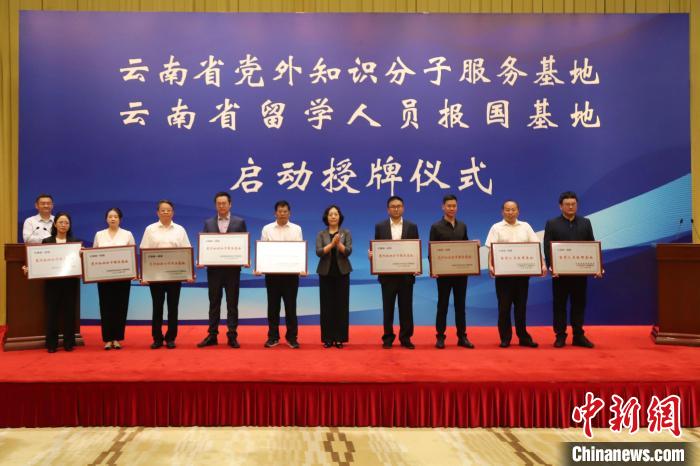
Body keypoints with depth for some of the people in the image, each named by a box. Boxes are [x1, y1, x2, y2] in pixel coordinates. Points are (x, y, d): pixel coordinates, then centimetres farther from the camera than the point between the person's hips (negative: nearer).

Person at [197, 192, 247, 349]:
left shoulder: (239, 222, 3)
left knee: (232, 303, 3)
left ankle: (232, 336, 10)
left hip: (232, 268, -1)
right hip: (213, 268, 2)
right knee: (214, 303, 8)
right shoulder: (208, 223, 7)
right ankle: (212, 335, 14)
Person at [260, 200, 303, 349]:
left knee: (290, 305, 3)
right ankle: (273, 336, 16)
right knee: (273, 305, 7)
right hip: (272, 272, 1)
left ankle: (292, 337, 12)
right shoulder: (267, 229, 5)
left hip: (291, 272, 0)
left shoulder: (297, 229, 6)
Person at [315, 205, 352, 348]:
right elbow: (319, 252, -9)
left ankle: (340, 338, 7)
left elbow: (348, 251, -8)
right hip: (326, 273, 0)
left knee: (341, 305, 0)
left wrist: (339, 244, -26)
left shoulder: (346, 233, 4)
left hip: (342, 272, 0)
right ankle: (327, 338, 8)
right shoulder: (321, 234, 4)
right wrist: (332, 244, -23)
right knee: (327, 305, 1)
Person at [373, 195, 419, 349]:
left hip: (406, 273, 0)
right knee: (388, 307, 6)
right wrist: (372, 254, -17)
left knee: (406, 307, 5)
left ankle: (405, 337, 15)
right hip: (387, 274, 0)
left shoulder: (412, 226, 4)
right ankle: (388, 337, 15)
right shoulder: (380, 226, 4)